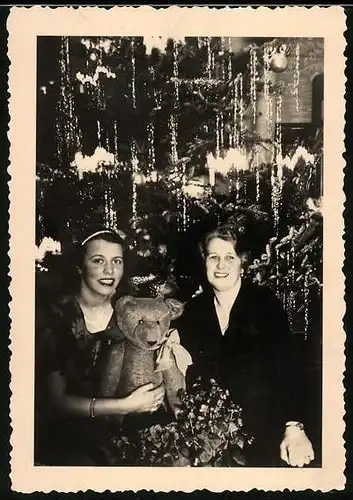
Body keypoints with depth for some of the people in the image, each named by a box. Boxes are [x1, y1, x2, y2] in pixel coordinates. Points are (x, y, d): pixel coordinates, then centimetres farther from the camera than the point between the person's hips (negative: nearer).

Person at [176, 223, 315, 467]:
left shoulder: (265, 302, -10)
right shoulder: (194, 310, 1)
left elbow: (286, 365, -17)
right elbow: (191, 370, 3)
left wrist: (295, 428, -26)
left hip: (264, 427, -2)